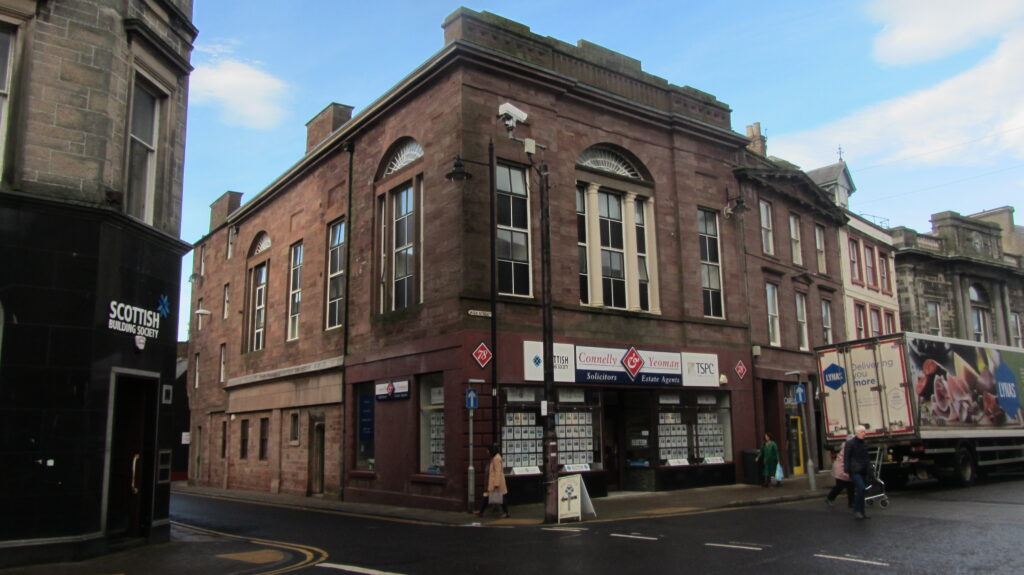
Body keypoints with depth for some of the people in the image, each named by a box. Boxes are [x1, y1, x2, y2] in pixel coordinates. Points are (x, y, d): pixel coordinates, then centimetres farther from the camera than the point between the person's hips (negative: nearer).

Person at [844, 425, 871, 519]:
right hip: (855, 471, -7)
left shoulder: (864, 443, 15)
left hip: (863, 471, 7)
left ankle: (860, 513, 15)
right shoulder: (849, 443, -7)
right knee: (861, 488, -20)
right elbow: (846, 457, -9)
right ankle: (857, 511, -15)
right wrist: (846, 470, -13)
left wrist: (869, 469, 17)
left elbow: (867, 457, 23)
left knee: (860, 491, 9)